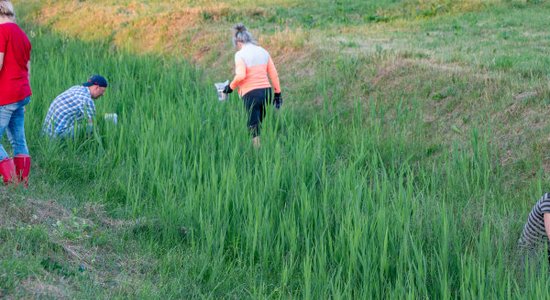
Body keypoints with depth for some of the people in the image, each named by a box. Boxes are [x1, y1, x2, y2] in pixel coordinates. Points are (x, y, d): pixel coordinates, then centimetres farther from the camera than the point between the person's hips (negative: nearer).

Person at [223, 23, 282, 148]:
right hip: (266, 91, 5)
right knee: (259, 124, 16)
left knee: (254, 128, 2)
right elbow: (274, 74, 8)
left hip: (251, 94, -5)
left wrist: (231, 86, -4)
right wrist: (278, 93, 13)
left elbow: (240, 76, -20)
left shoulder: (240, 54, -6)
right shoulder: (263, 52, 10)